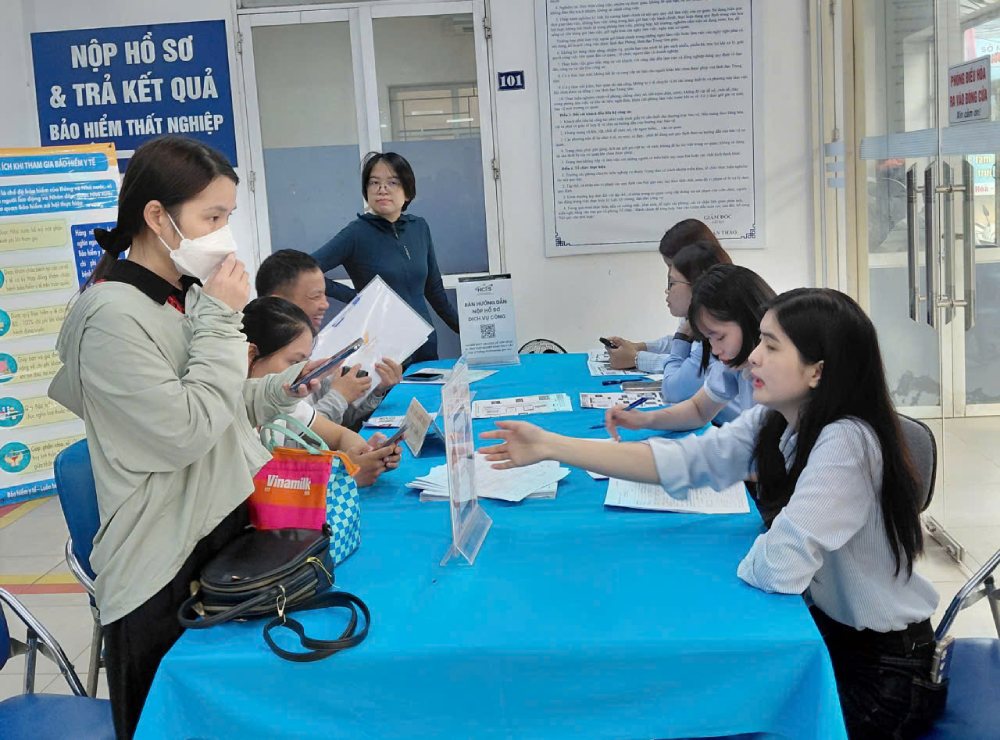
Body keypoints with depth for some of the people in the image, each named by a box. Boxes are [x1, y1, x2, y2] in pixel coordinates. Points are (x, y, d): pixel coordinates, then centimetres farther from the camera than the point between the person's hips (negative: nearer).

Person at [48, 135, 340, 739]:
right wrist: (222, 322, -17)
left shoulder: (189, 295, 8)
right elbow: (184, 433, -23)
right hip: (168, 573, -7)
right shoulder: (113, 316, -18)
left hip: (231, 532, 8)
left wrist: (282, 390, 0)